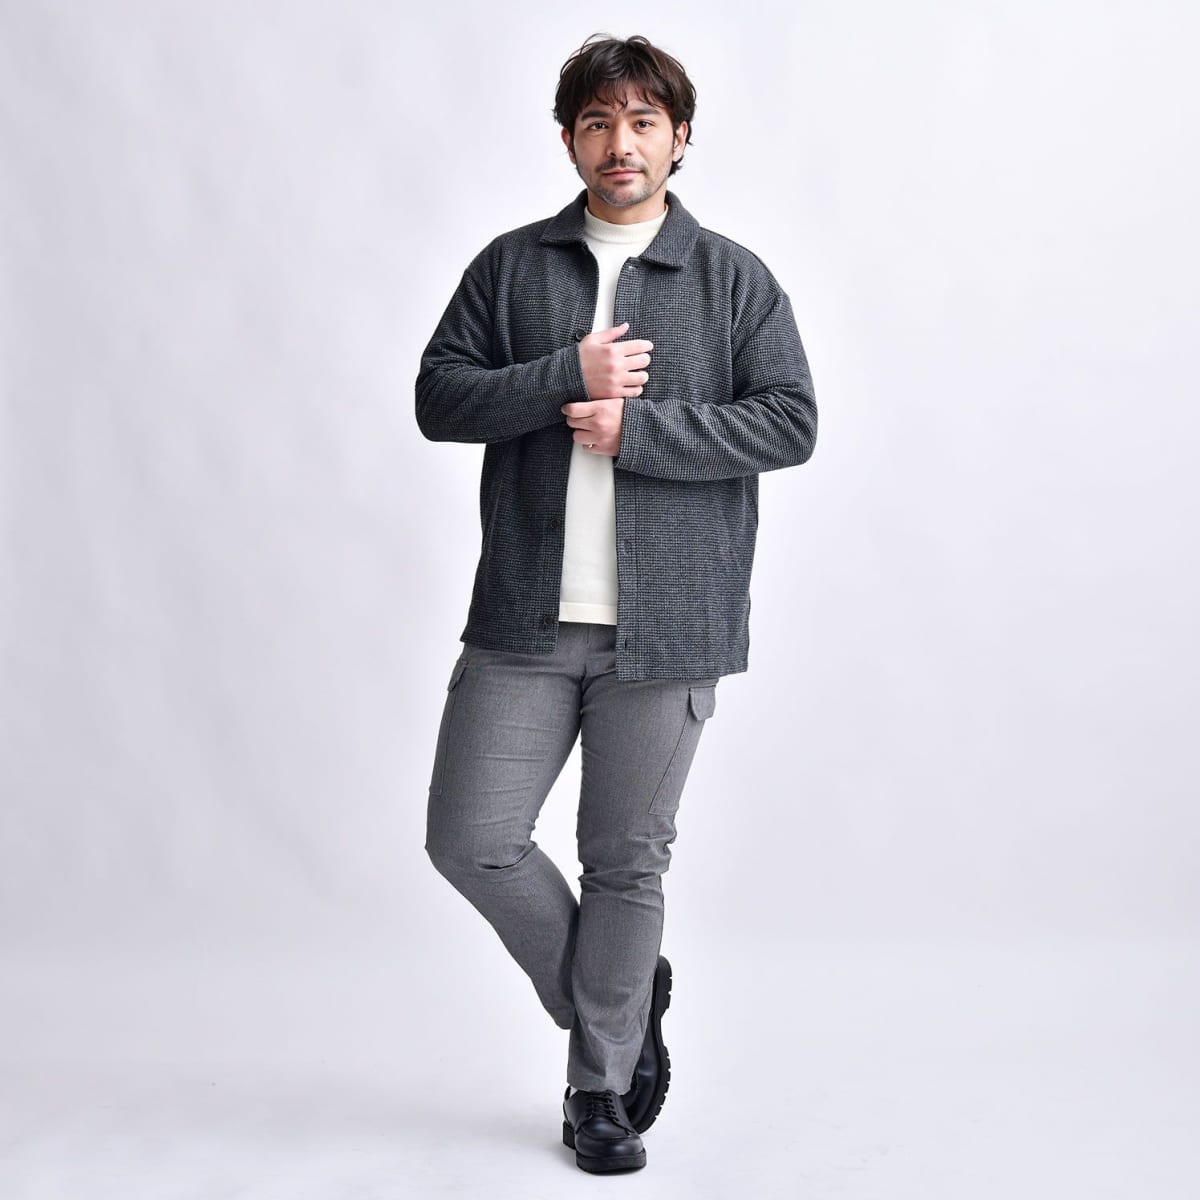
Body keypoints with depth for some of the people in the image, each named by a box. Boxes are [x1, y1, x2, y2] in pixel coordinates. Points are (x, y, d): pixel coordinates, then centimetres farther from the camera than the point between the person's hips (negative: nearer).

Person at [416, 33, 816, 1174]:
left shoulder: (734, 278, 6)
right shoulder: (511, 265, 9)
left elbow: (791, 420, -2)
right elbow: (438, 396, 4)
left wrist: (638, 426, -12)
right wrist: (566, 376, -11)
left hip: (665, 624, -1)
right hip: (525, 619, 2)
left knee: (627, 862, 6)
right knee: (472, 840, -2)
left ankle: (602, 1088, 24)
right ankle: (625, 1003, 22)